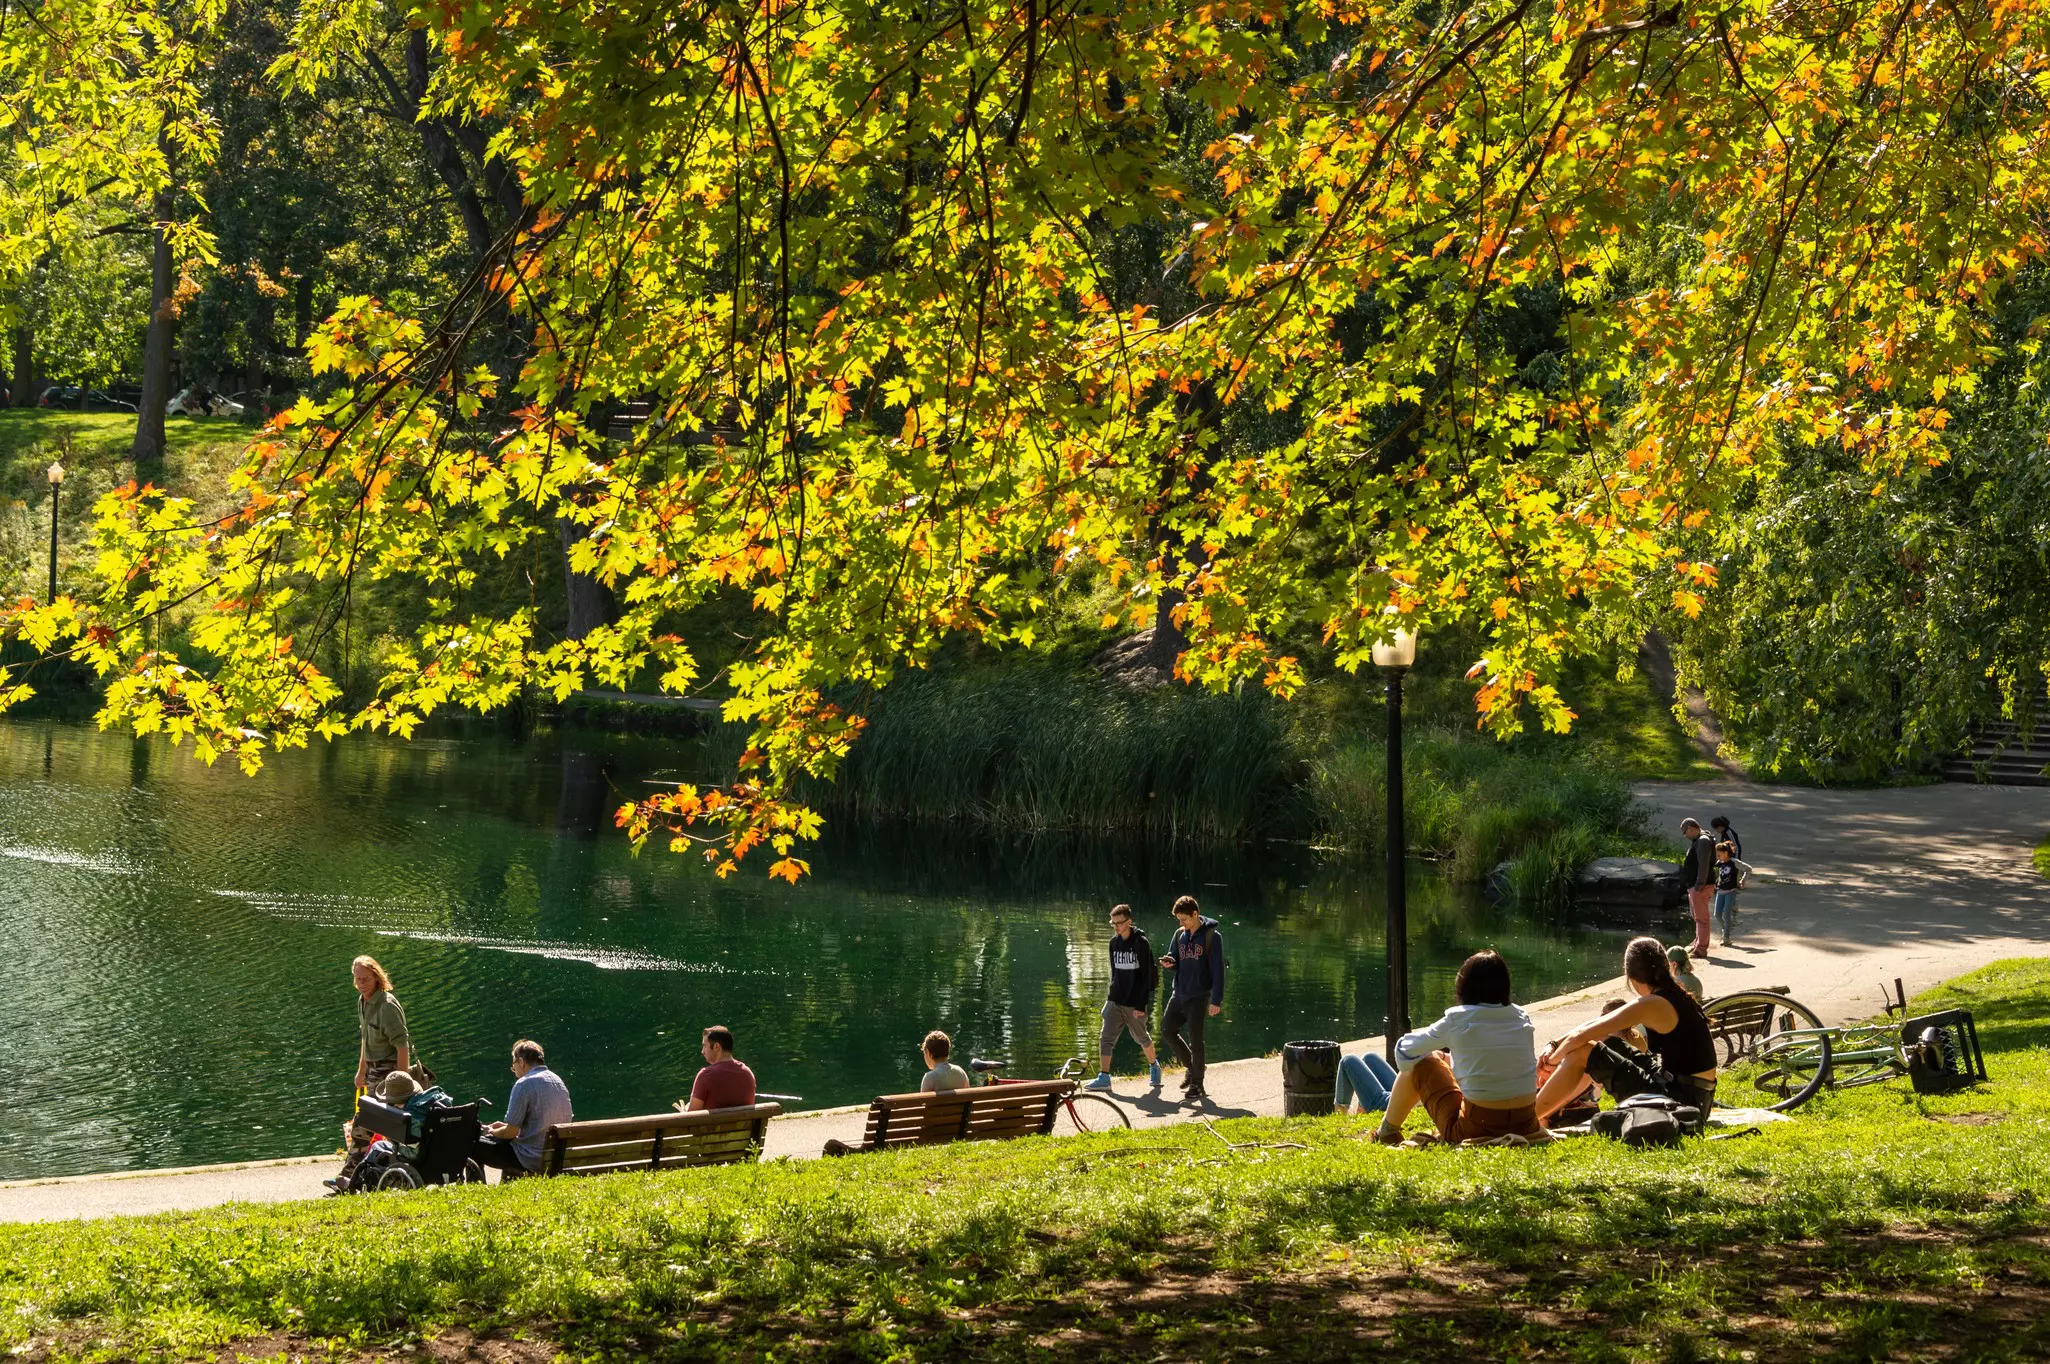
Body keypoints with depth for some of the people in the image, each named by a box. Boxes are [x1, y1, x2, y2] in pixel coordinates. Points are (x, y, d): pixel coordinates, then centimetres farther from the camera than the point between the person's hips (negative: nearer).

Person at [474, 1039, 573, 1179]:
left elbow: (511, 1132, -14)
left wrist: (492, 1132, 8)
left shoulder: (524, 1084, -15)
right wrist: (504, 1126, 24)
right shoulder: (558, 1080, 10)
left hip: (533, 1160, -8)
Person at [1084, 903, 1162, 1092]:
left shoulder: (1140, 943, -11)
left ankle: (1154, 1066, 35)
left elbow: (1147, 976, -12)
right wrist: (1113, 995, 15)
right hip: (1115, 1001, 5)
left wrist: (1141, 1005, -16)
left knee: (1141, 1037, 11)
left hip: (1135, 1003, -5)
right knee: (1106, 1038, -6)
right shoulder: (1114, 942, 8)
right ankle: (1103, 1077, -7)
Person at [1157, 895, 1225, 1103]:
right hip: (1179, 993, 7)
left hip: (1199, 997, -7)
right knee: (1167, 1028, 6)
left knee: (1195, 1040, -3)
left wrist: (1216, 1001, -16)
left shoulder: (1212, 936, -11)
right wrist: (1168, 963, -11)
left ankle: (1197, 1086, 6)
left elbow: (1217, 970, -12)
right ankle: (1191, 1066, 24)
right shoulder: (1180, 934, 8)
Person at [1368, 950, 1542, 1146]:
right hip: (1525, 1127, 5)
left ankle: (1388, 1130, 33)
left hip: (1475, 1130, -5)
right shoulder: (1522, 1019, 4)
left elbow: (1404, 1053, 4)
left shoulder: (1457, 1020, -7)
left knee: (1422, 1063, 17)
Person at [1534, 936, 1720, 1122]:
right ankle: (1547, 1112, 26)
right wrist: (1555, 1045, 10)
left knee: (1581, 1053, -7)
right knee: (1604, 1043, 19)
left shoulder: (1652, 1004, -17)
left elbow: (1580, 1036, -16)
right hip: (1694, 1098, 9)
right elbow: (1598, 1026, 15)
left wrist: (1552, 1061, 1)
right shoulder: (1675, 995, 10)